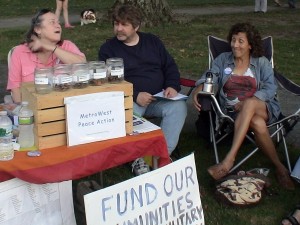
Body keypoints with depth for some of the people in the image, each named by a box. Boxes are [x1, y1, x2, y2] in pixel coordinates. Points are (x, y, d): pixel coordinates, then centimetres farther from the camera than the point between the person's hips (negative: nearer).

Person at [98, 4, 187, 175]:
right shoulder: (108, 49, 6)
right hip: (129, 101, -2)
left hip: (159, 99, 3)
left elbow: (170, 66, 17)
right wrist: (135, 96, -18)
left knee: (179, 106, -28)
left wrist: (172, 86, -6)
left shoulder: (152, 41, 16)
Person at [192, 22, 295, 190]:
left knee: (249, 104, -39)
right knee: (257, 123, -36)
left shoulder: (262, 62, 11)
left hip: (263, 108, 0)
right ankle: (279, 167, -22)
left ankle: (229, 160, -46)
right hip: (233, 111, 1)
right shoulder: (223, 59, 15)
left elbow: (270, 88, -2)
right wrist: (198, 89, -25)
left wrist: (246, 103, -18)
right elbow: (209, 77, -1)